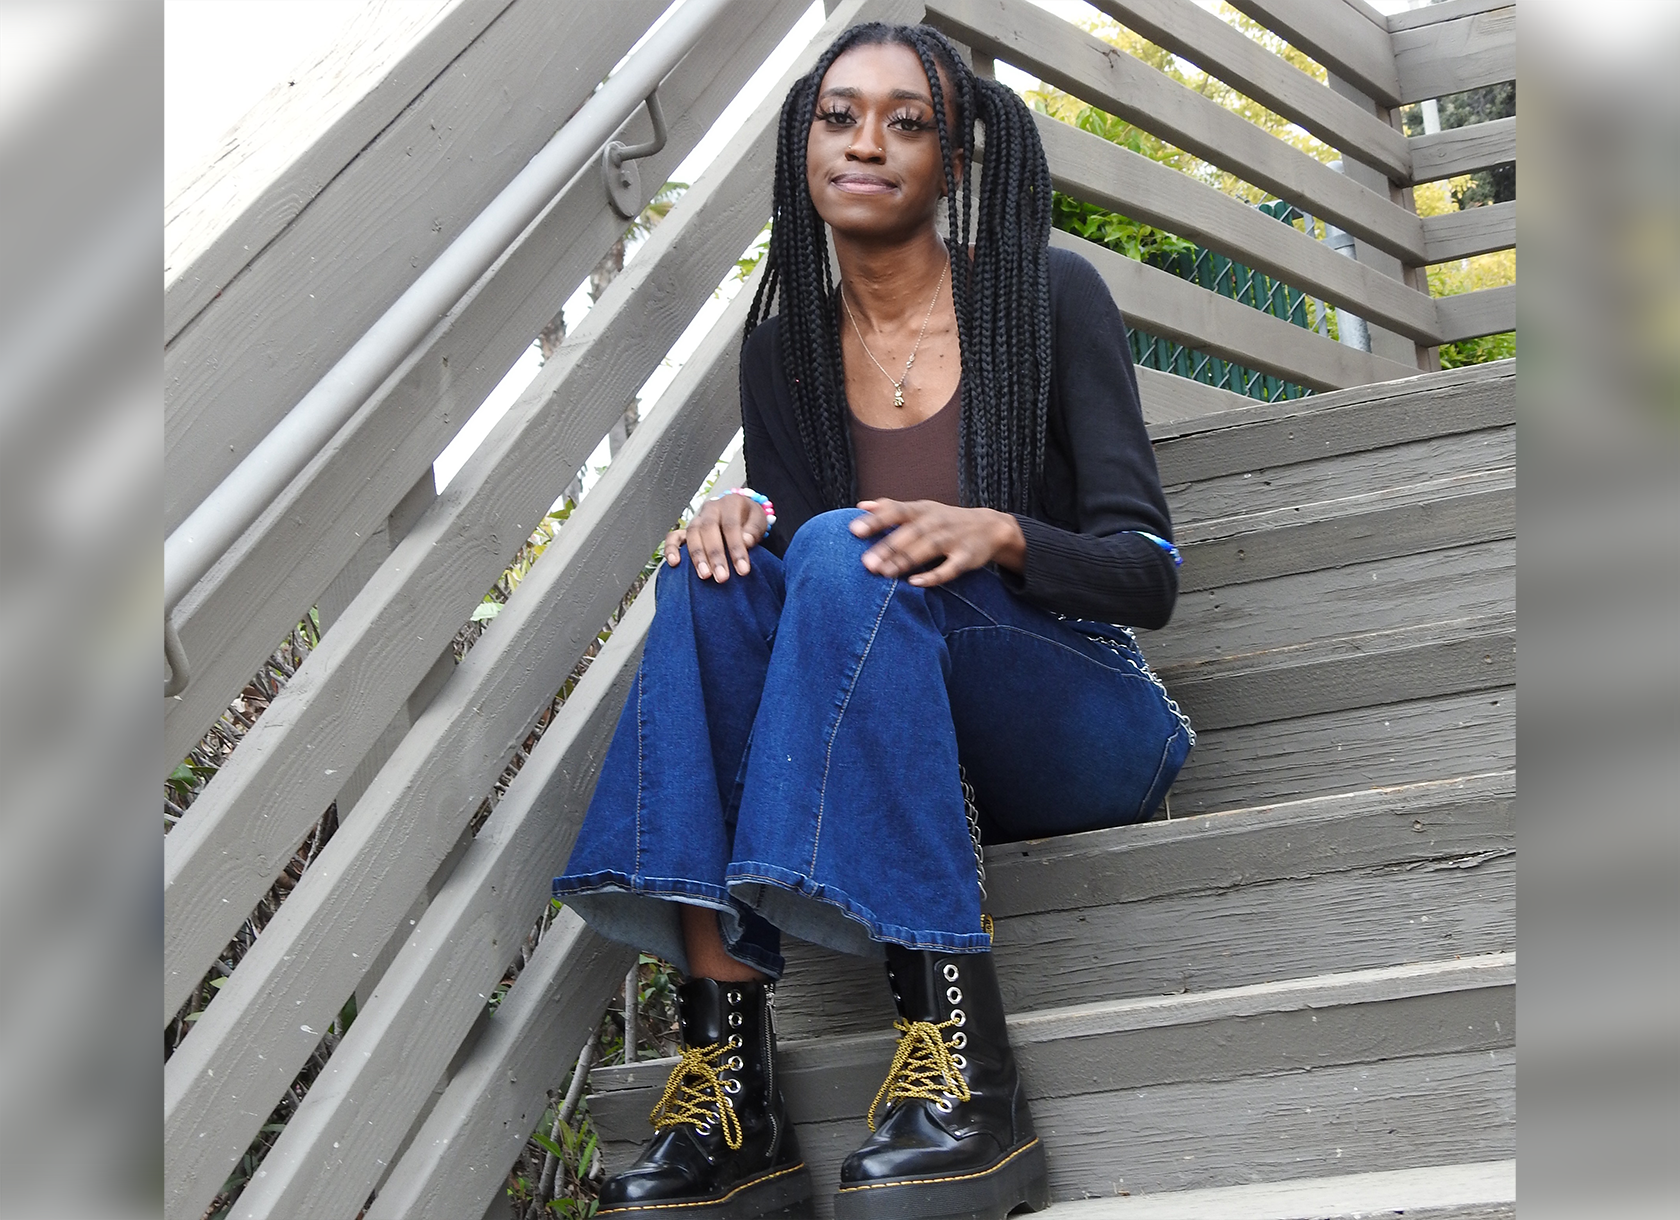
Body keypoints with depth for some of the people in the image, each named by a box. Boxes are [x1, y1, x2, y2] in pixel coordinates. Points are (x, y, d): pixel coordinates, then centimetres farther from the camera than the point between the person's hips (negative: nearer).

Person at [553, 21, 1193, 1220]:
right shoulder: (783, 351, 10)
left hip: (1087, 729, -4)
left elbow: (1149, 574, -5)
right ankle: (730, 1087, -34)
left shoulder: (1048, 294, -2)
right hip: (900, 756, 4)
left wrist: (998, 534, -26)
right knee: (713, 578, -24)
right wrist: (738, 519, -15)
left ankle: (966, 1063, -40)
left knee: (845, 554, -31)